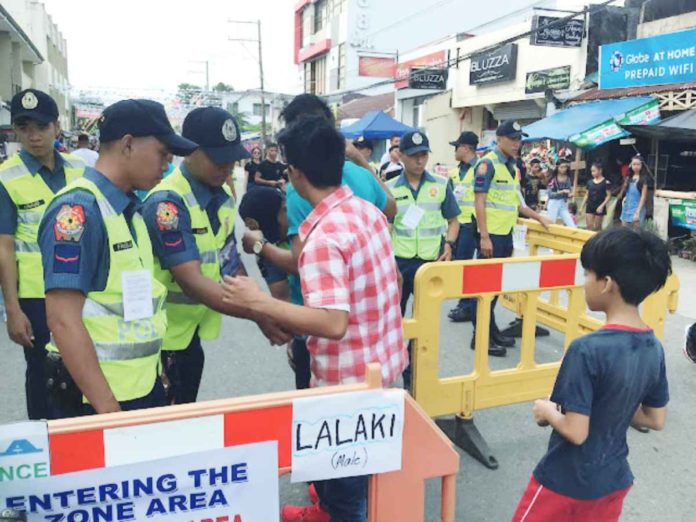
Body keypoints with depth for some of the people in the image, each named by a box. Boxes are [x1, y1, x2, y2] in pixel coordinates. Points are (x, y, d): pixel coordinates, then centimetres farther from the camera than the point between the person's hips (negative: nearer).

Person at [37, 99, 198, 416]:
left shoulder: (131, 208, 8)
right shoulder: (78, 210, -17)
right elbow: (63, 321, -20)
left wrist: (157, 368, 14)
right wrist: (107, 406, -20)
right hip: (95, 396, -8)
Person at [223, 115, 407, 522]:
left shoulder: (323, 237, -27)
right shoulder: (369, 211, 0)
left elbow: (333, 324, -32)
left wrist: (260, 301, -26)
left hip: (350, 378, -9)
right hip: (383, 362, 9)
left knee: (346, 474, 14)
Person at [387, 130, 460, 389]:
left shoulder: (441, 185, 2)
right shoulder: (390, 188, 1)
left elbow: (453, 221, 9)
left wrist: (449, 245, -9)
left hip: (430, 262, 0)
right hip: (398, 262, 0)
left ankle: (412, 374, 26)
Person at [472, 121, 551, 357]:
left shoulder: (513, 167, 15)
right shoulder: (487, 164, -11)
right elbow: (479, 202, -16)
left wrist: (538, 217, 17)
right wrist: (484, 237, -20)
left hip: (506, 234, 8)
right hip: (491, 234, -8)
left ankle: (491, 329, 24)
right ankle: (480, 335, 5)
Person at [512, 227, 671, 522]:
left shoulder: (587, 350, -29)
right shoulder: (654, 349, -7)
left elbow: (576, 431, -26)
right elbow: (656, 420, 4)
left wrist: (547, 411, -8)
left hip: (565, 482, -6)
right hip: (614, 480, 6)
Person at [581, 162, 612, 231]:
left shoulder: (606, 182, -7)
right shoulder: (590, 182, 6)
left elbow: (609, 196, -7)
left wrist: (602, 206, -17)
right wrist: (582, 207, 9)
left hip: (599, 208, -4)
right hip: (590, 207, 4)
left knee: (597, 227, 5)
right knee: (589, 226, -2)